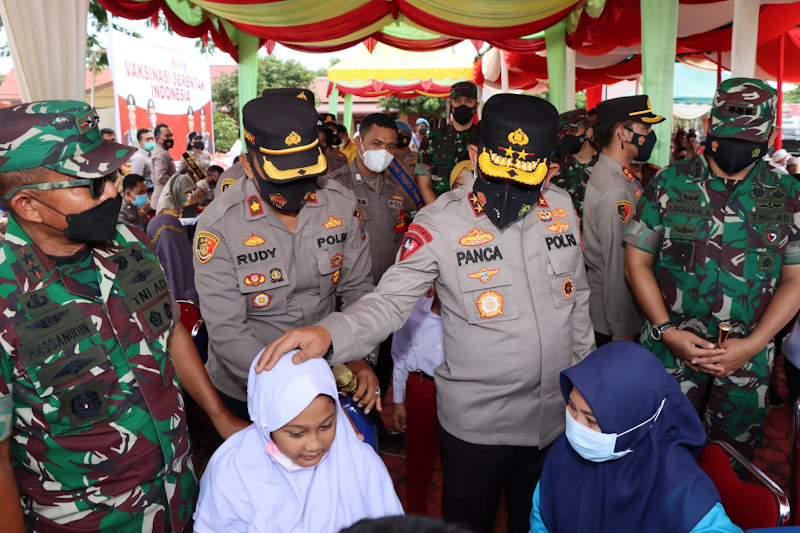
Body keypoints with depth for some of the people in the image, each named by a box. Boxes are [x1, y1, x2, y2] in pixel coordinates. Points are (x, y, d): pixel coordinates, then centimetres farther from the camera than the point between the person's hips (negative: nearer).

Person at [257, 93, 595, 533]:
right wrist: (328, 332, -41)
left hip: (557, 415, 5)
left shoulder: (561, 208, -2)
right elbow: (390, 301, -22)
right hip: (477, 426, -4)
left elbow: (577, 299, 9)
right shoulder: (439, 223, -17)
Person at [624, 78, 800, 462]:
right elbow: (637, 260, -2)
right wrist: (667, 331, -11)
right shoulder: (670, 184, -3)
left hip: (748, 358, 2)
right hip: (670, 350, -1)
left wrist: (752, 344, -9)